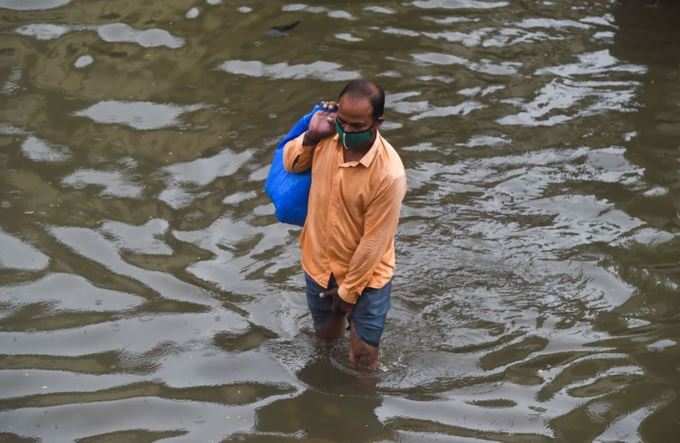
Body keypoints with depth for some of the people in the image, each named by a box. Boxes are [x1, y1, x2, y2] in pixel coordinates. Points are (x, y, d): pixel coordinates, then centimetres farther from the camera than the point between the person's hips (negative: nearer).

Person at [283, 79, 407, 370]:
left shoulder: (388, 173, -31)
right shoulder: (327, 138, -16)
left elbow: (374, 241, -21)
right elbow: (290, 164, 5)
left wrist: (349, 291, -12)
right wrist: (311, 136, -16)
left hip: (365, 275, -4)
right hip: (319, 264, 4)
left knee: (363, 360, 7)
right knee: (327, 335, 26)